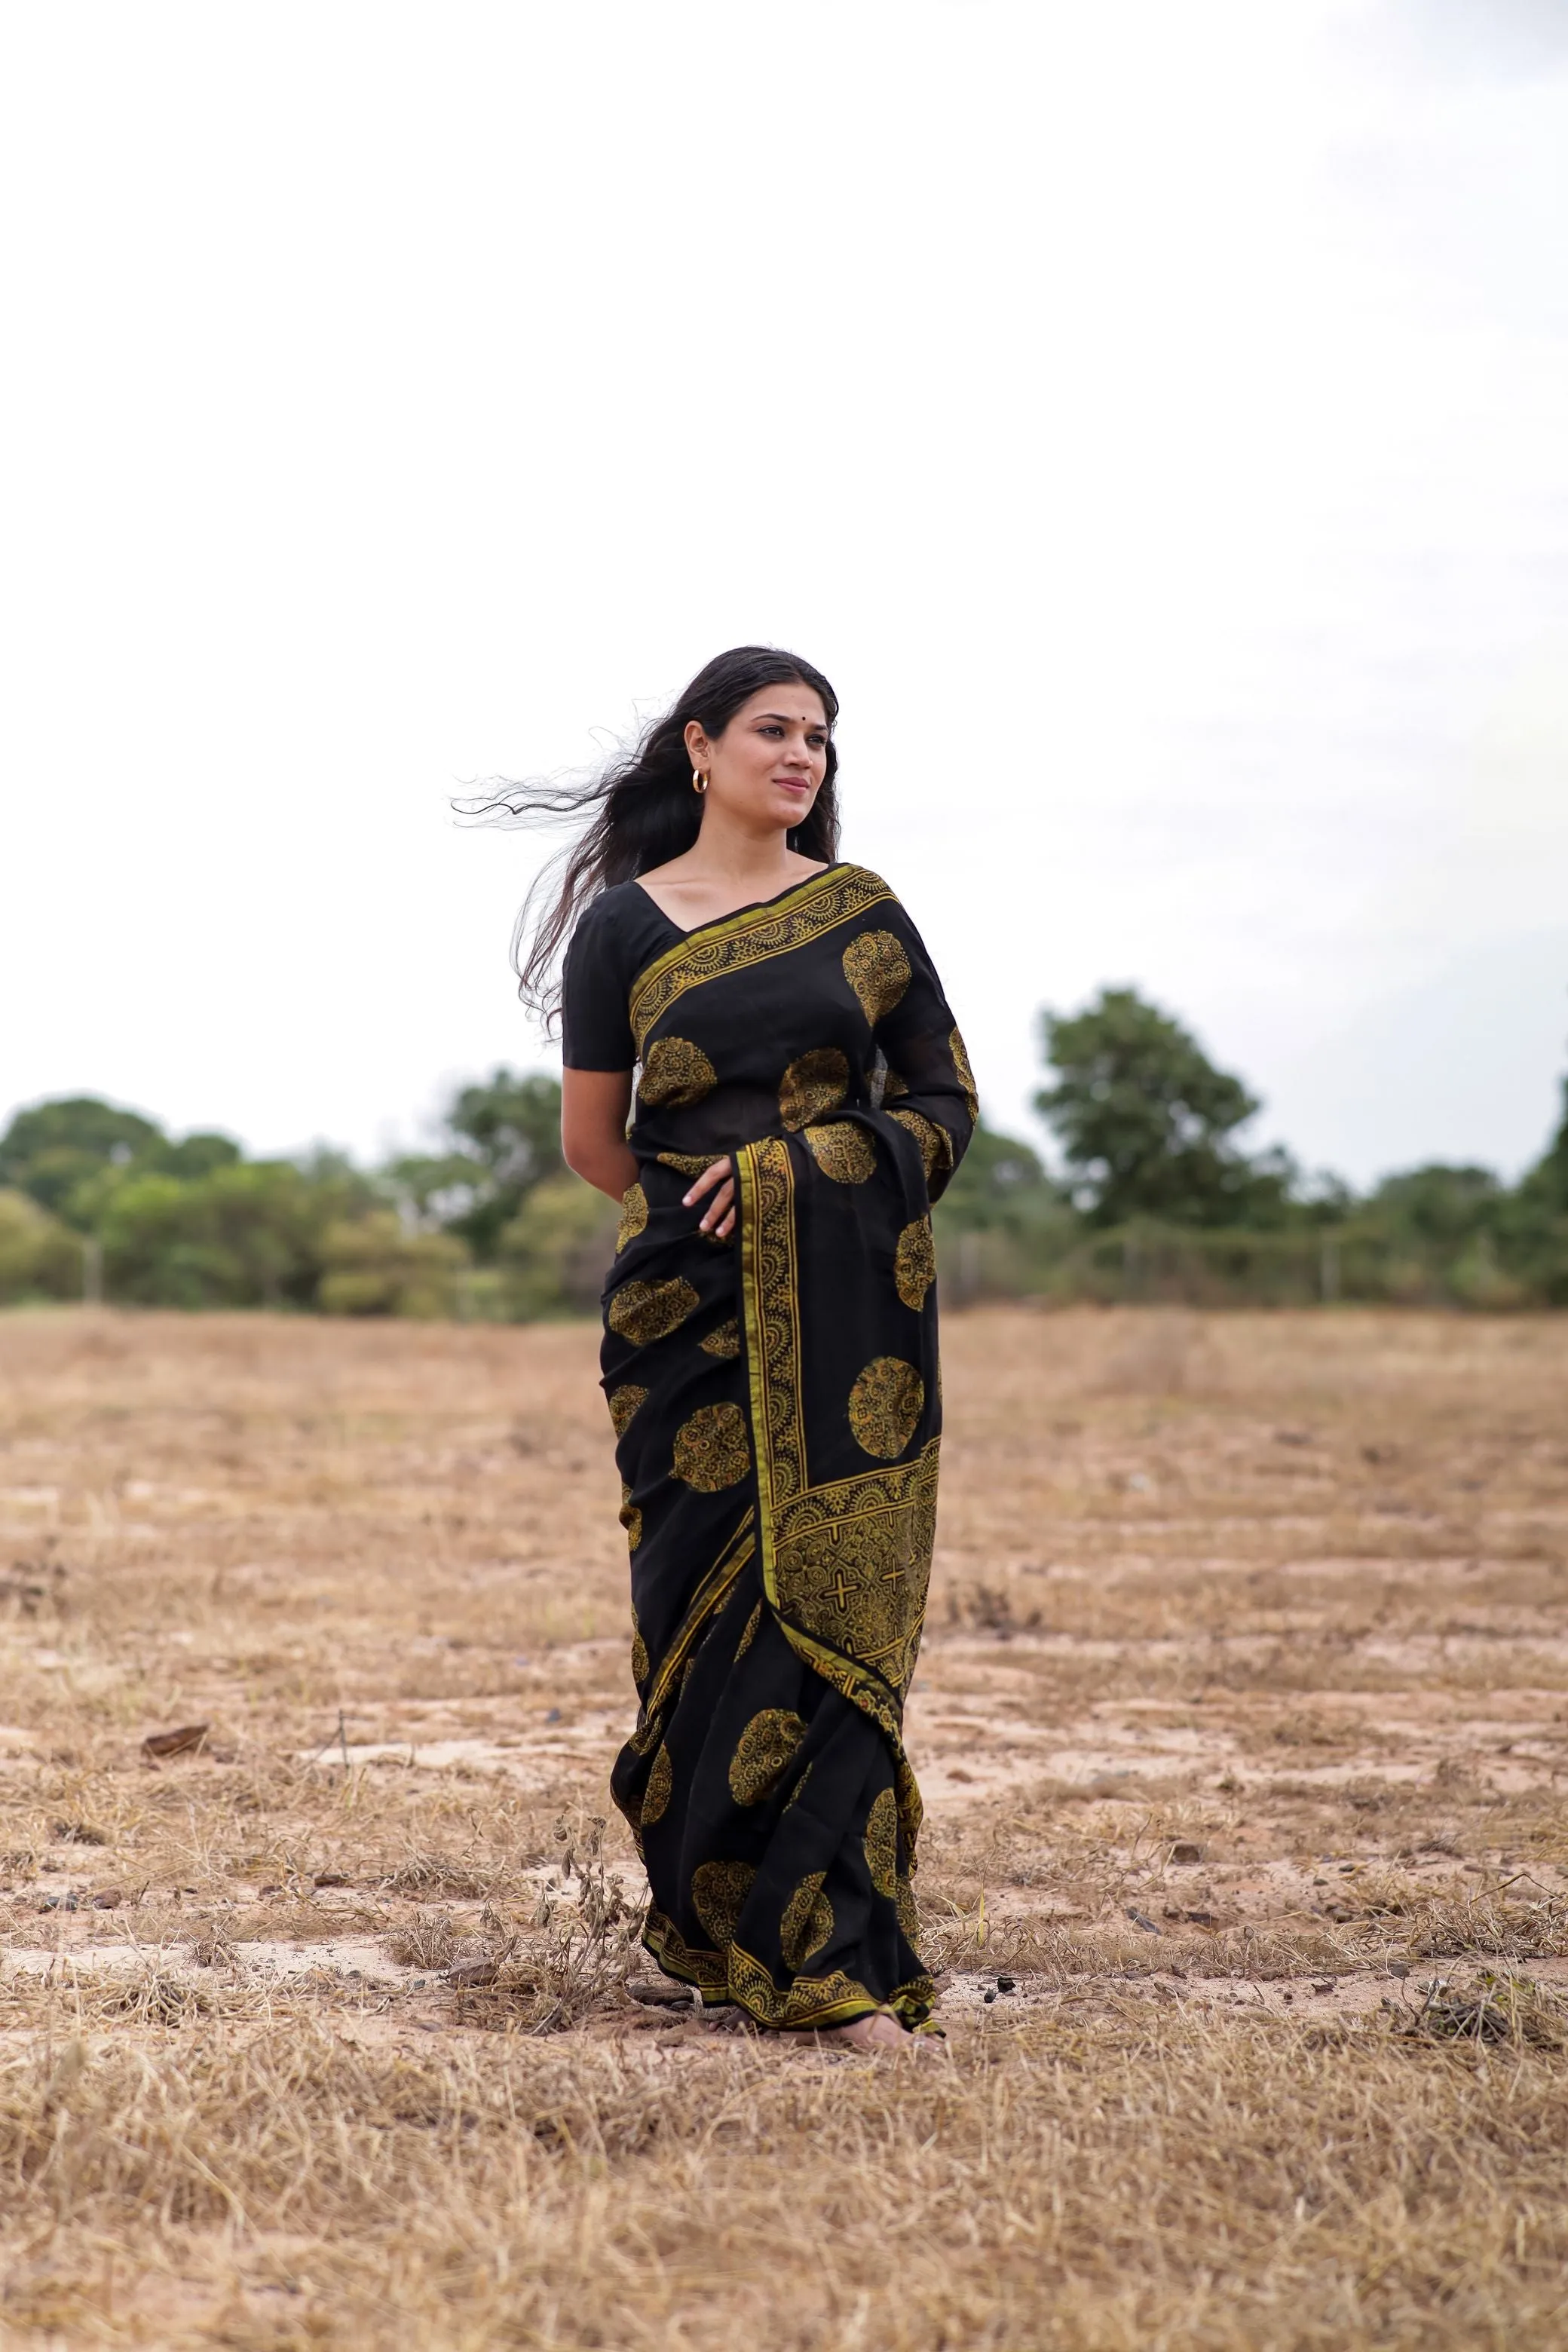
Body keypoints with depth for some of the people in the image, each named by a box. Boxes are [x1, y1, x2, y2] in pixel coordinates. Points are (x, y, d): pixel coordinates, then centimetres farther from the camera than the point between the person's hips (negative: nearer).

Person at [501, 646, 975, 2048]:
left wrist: (791, 1170, -4)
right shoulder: (625, 924, 4)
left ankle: (835, 1963, -5)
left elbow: (948, 1103, 8)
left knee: (835, 1603, -5)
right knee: (711, 1598, 0)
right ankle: (716, 1919, 16)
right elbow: (592, 1140, 8)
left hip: (851, 1307, 1)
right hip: (694, 1310, 0)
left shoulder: (863, 912, 8)